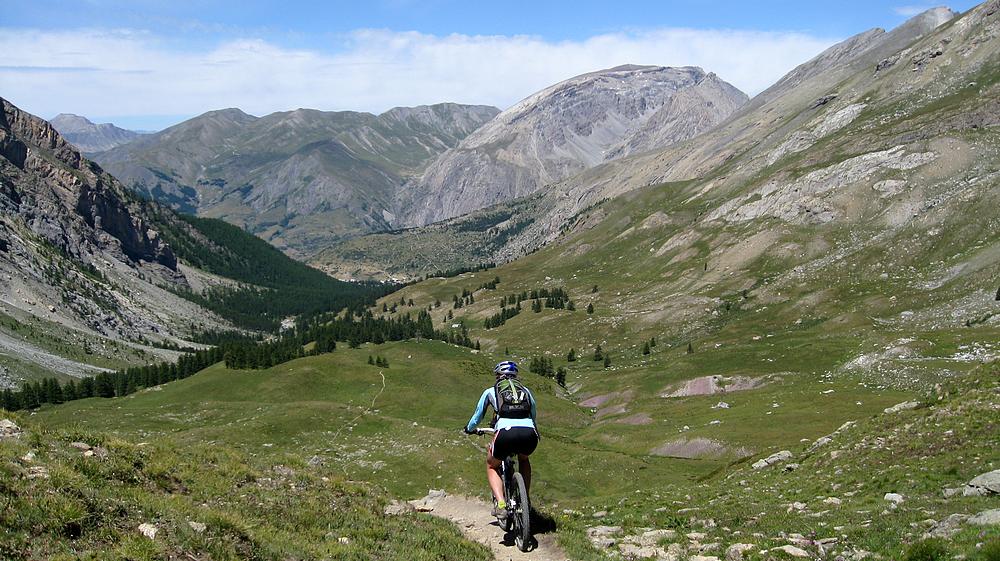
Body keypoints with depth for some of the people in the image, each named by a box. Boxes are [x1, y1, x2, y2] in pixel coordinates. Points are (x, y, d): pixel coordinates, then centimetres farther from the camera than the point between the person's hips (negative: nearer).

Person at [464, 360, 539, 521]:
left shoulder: (491, 391, 24)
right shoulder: (525, 390, 30)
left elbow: (478, 415, 35)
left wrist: (469, 428, 57)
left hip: (506, 432, -3)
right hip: (530, 434, 3)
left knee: (492, 466, 26)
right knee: (523, 459, 38)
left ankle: (500, 503, 4)